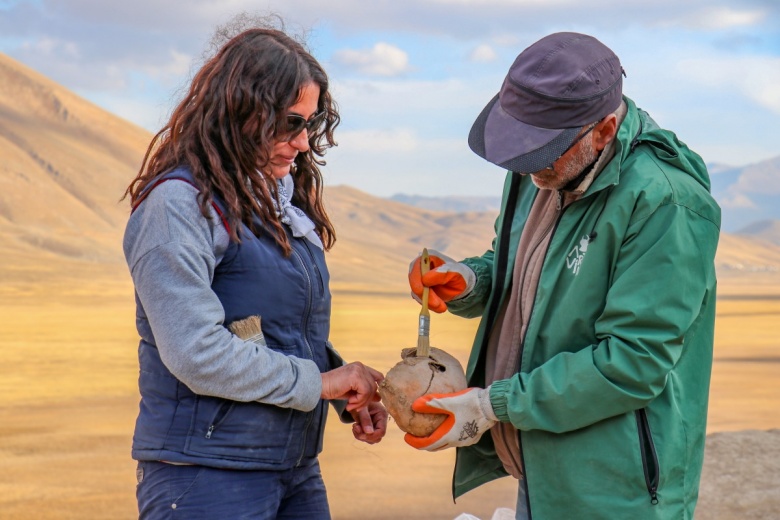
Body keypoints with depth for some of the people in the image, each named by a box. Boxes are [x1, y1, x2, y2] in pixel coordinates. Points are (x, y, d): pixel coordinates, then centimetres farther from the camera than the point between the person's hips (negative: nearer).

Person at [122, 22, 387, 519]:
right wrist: (318, 382, -13)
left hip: (297, 467, 8)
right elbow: (197, 353, -22)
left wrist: (351, 393, 1)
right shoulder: (178, 204, -14)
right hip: (209, 475, -8)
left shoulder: (284, 196, 13)